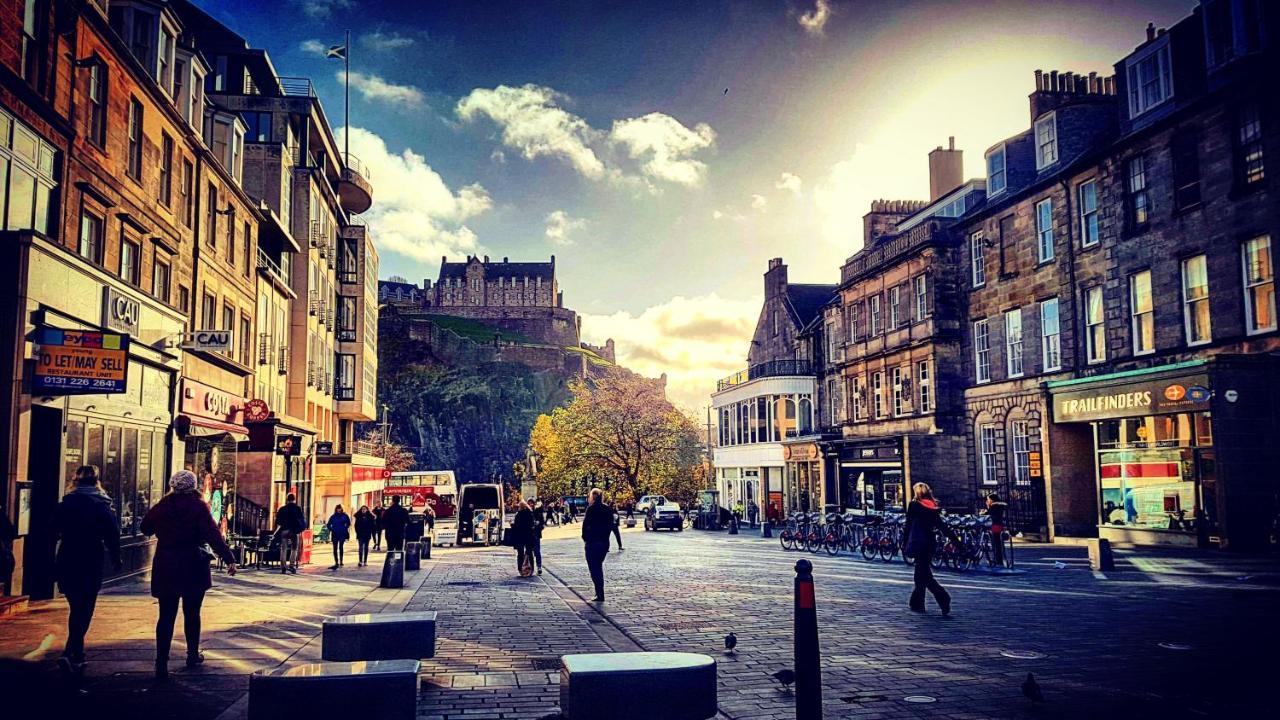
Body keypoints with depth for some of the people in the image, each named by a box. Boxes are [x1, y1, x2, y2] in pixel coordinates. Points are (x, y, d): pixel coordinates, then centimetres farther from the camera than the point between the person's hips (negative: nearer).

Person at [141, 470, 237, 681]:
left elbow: (145, 528, 17)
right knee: (192, 613, 13)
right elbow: (212, 535, -19)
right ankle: (193, 655, 26)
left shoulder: (162, 506, 1)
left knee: (166, 616, 3)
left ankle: (162, 663, -4)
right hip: (193, 568, -2)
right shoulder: (198, 506, -9)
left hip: (165, 568, 2)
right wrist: (228, 558, -22)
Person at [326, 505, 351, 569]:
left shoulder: (345, 516, 1)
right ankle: (336, 563, 14)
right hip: (335, 534, 3)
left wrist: (345, 528, 2)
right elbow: (328, 525, 11)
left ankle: (341, 562, -14)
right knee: (335, 549, 5)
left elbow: (348, 523, 14)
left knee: (341, 547, -18)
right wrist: (331, 529, -3)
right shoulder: (333, 517, 5)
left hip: (342, 534, -3)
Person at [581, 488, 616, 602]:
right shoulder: (609, 509, 6)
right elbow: (611, 526, 9)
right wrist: (605, 536, 13)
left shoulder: (591, 509, -12)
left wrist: (585, 538, 0)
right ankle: (600, 593, 22)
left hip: (592, 542, -6)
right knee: (599, 567, 19)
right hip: (604, 542, 6)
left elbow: (585, 525, -11)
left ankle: (600, 595, -4)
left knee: (594, 568, 0)